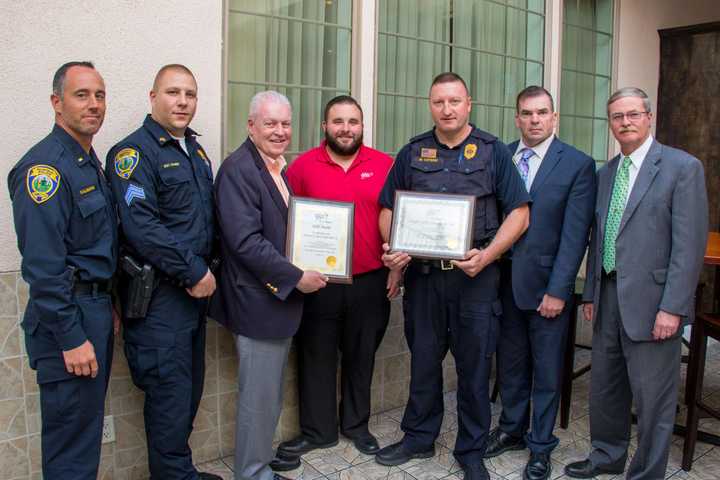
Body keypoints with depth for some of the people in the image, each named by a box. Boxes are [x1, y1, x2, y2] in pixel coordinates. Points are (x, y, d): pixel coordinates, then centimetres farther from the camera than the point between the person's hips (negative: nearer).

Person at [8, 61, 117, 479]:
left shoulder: (90, 162, 12)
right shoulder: (45, 167, -16)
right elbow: (43, 266, -21)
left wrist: (108, 305, 15)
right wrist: (71, 338, -20)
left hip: (96, 309, 9)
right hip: (68, 317, -9)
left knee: (89, 418, 19)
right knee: (72, 431, 3)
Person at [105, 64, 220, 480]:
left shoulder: (196, 150, 14)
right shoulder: (134, 152, -12)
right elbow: (141, 227, -22)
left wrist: (207, 271, 7)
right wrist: (194, 273, -19)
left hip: (196, 288, 8)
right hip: (160, 295, -8)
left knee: (190, 387, 17)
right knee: (170, 393, 0)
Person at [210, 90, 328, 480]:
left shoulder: (277, 168, 12)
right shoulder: (238, 169, -16)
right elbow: (245, 241, -24)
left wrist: (302, 273, 6)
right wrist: (296, 277, -20)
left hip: (282, 296, 9)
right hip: (258, 300, -9)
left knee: (270, 392, 21)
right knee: (260, 396, 4)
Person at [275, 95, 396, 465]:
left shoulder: (384, 164, 2)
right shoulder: (302, 166, -2)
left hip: (370, 282, 1)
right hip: (318, 282, -1)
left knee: (361, 356, 15)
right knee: (316, 357, 10)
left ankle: (356, 424, 34)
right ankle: (317, 430, 28)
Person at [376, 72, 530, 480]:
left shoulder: (494, 152, 1)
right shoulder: (412, 153, 8)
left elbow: (519, 214, -3)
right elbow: (388, 210, 10)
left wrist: (486, 256, -16)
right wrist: (394, 248, -9)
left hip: (476, 276, -2)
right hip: (422, 273, 2)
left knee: (474, 366, 8)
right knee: (423, 359, 14)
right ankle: (419, 438, 33)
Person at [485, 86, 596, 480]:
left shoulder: (578, 164, -6)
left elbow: (575, 234, -10)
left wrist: (558, 290, -13)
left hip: (546, 284, -3)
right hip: (504, 280, 3)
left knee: (546, 370, 10)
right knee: (510, 362, 18)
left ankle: (540, 447, 27)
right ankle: (511, 429, 38)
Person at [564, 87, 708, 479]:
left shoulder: (682, 167, -7)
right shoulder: (605, 174, 12)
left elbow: (690, 243, -13)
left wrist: (672, 307, -17)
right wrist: (591, 294, 13)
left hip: (651, 301, -6)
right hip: (609, 297, 7)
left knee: (652, 398, 5)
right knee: (604, 387, 19)